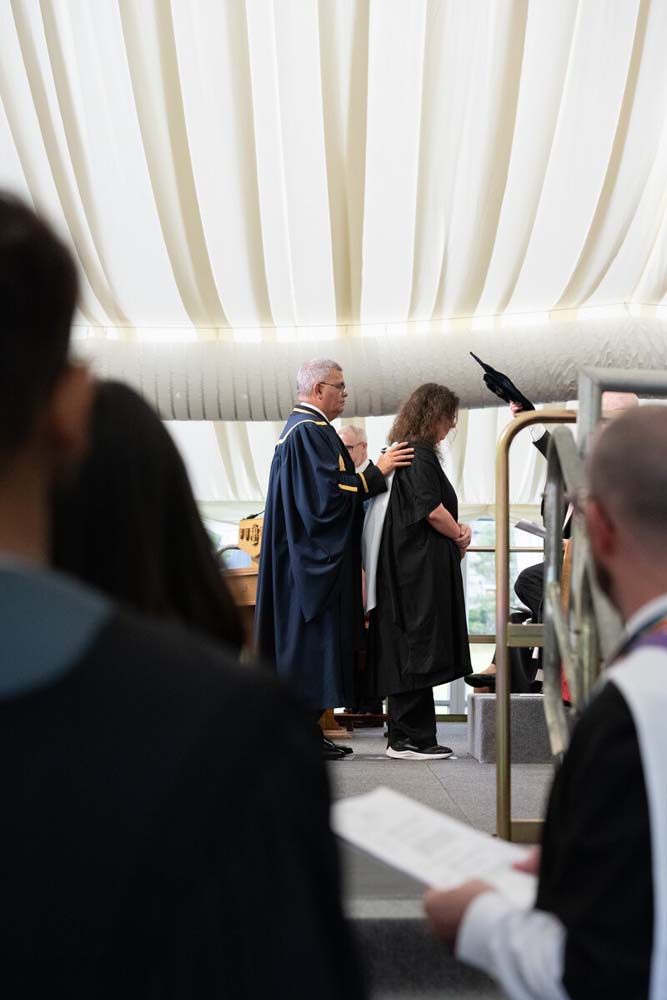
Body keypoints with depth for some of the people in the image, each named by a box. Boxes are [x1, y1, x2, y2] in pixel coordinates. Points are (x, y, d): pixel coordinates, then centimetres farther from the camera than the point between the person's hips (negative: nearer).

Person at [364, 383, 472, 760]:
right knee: (419, 649, -6)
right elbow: (431, 508, -19)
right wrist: (459, 535, -2)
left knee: (409, 652, 11)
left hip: (411, 566, 10)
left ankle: (406, 736, 16)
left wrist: (456, 531, 6)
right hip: (422, 568, -10)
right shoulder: (420, 453, -13)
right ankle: (410, 738, -1)